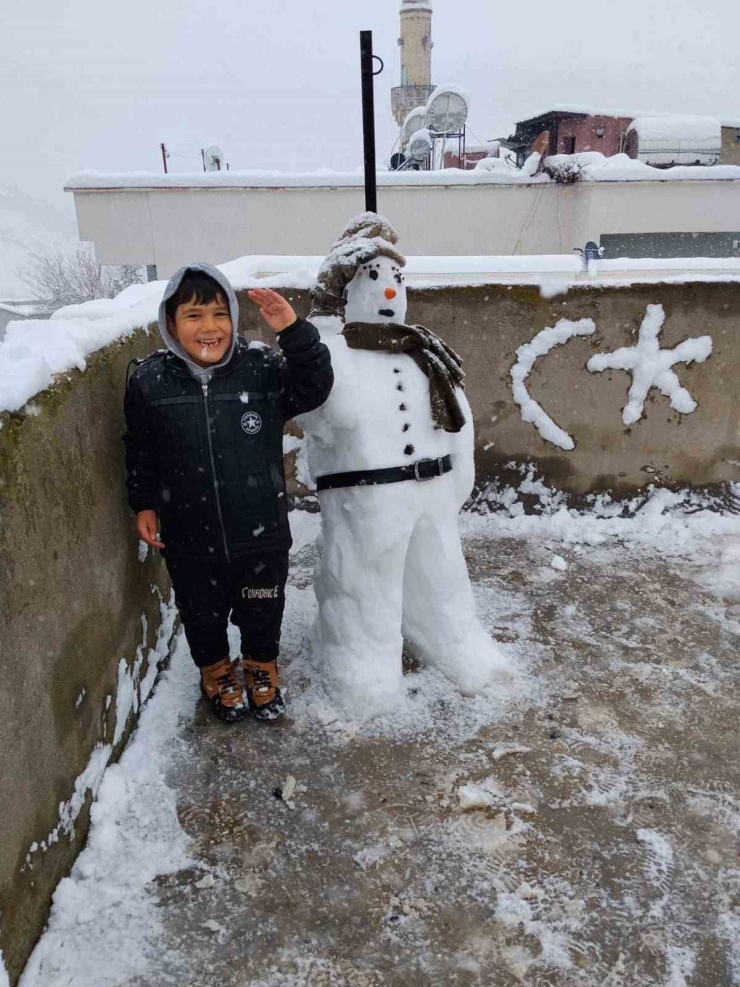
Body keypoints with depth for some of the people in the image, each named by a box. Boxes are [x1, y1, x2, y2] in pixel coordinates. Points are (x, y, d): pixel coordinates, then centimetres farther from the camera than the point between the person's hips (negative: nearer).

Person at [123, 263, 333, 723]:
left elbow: (315, 387, -16)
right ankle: (217, 673, 50)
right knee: (202, 613, 21)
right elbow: (140, 450, 4)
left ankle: (262, 669, 49)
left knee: (263, 611, 19)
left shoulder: (263, 367, -10)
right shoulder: (149, 380, -7)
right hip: (189, 535, 1)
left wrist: (295, 331, -26)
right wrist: (144, 504, 5)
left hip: (261, 529, 0)